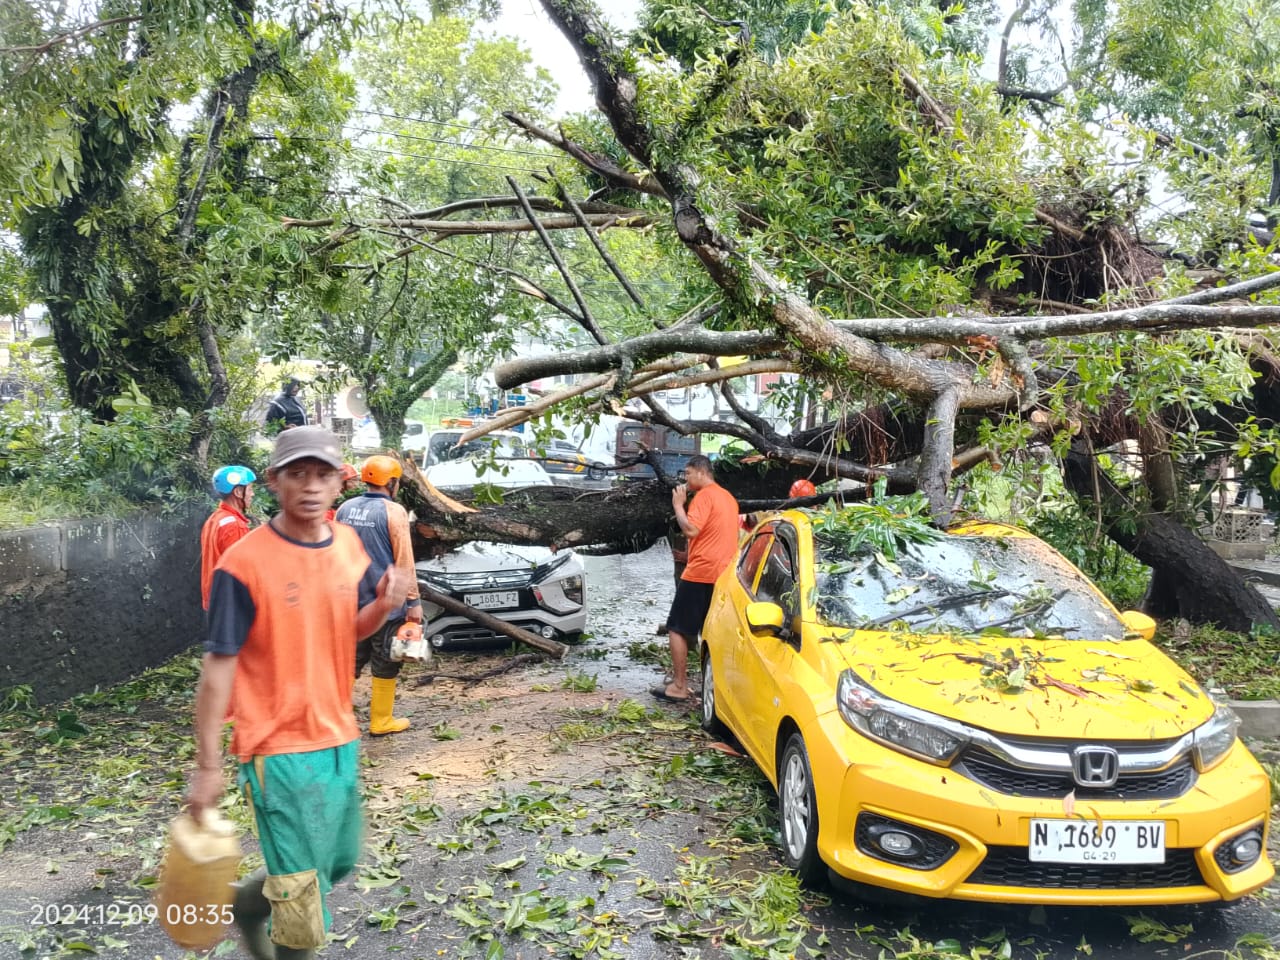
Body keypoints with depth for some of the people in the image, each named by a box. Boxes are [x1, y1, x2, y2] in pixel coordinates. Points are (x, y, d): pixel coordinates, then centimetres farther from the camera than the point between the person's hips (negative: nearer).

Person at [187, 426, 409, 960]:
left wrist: (382, 606, -9)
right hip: (279, 748, -7)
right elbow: (217, 668, -14)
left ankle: (246, 904, 49)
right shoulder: (244, 564, -17)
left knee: (339, 862, 24)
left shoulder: (349, 545, 1)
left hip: (339, 738, 7)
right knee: (302, 900, 3)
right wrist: (207, 767, -13)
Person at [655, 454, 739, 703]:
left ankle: (679, 686, -4)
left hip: (700, 573, -9)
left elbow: (690, 529, -20)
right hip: (723, 574, 9)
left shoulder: (704, 496, -11)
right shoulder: (728, 497, 18)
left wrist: (678, 505, -10)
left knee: (677, 629, -2)